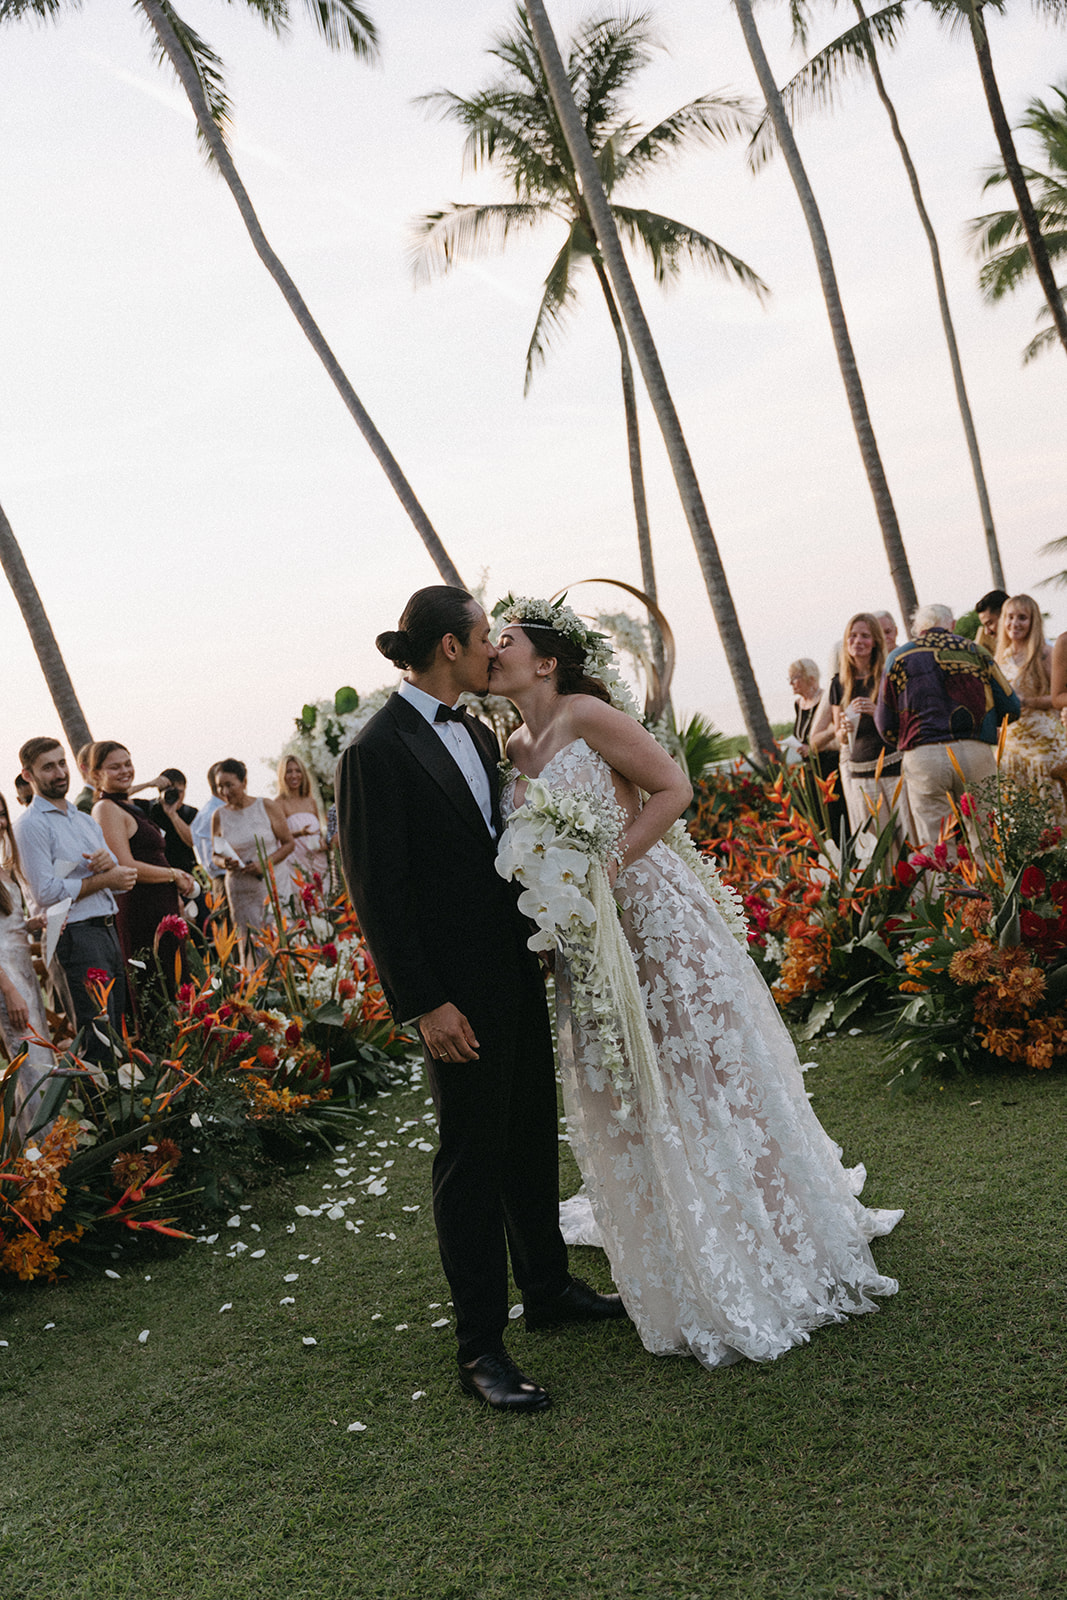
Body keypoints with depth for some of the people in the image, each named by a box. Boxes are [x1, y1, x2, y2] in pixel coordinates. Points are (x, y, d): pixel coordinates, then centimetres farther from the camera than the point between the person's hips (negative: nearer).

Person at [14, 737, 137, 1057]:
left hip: (109, 931, 8)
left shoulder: (86, 820, 19)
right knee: (98, 1039, -9)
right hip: (77, 935, -8)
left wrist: (110, 862, -6)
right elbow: (46, 892, -15)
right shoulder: (31, 825, -6)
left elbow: (122, 881, 17)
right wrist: (103, 878, -10)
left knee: (117, 1029, 10)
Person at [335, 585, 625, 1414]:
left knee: (532, 1136, 19)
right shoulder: (379, 750, -16)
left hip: (517, 968, 8)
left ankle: (548, 1286, 37)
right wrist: (423, 1003, -18)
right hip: (460, 988, -8)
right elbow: (377, 889, -17)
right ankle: (480, 1346, 14)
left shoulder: (477, 731, 9)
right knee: (472, 1157, 1)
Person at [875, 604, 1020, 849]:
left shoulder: (899, 657, 10)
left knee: (935, 847, 1)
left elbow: (885, 725, 8)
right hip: (975, 753, 1)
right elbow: (1011, 708, 8)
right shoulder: (974, 650, 12)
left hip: (922, 758, 0)